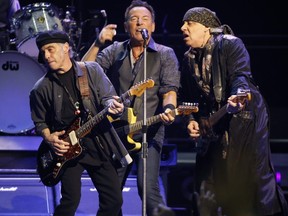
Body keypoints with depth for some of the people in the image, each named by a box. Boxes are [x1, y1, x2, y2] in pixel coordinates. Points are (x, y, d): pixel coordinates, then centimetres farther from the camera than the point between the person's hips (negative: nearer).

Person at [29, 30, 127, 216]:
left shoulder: (92, 70, 1)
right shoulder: (42, 88, 0)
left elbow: (107, 97, -6)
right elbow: (40, 122, 10)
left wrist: (113, 106, -28)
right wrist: (49, 138, -9)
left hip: (100, 144, 2)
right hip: (68, 147, -2)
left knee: (114, 200, 4)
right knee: (71, 200, -13)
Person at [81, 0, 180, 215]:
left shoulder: (165, 54, 3)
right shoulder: (115, 51, 10)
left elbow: (170, 90, -6)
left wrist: (168, 109, -27)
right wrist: (98, 44, -9)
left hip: (149, 133, -4)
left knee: (149, 188, -19)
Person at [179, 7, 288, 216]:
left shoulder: (230, 44, -11)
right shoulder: (189, 59, 10)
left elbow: (241, 75, -25)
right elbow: (188, 97, 15)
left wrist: (237, 95, -46)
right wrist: (192, 120, -2)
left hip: (245, 117, -7)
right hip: (213, 126, 7)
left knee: (256, 175, -10)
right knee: (208, 181, 7)